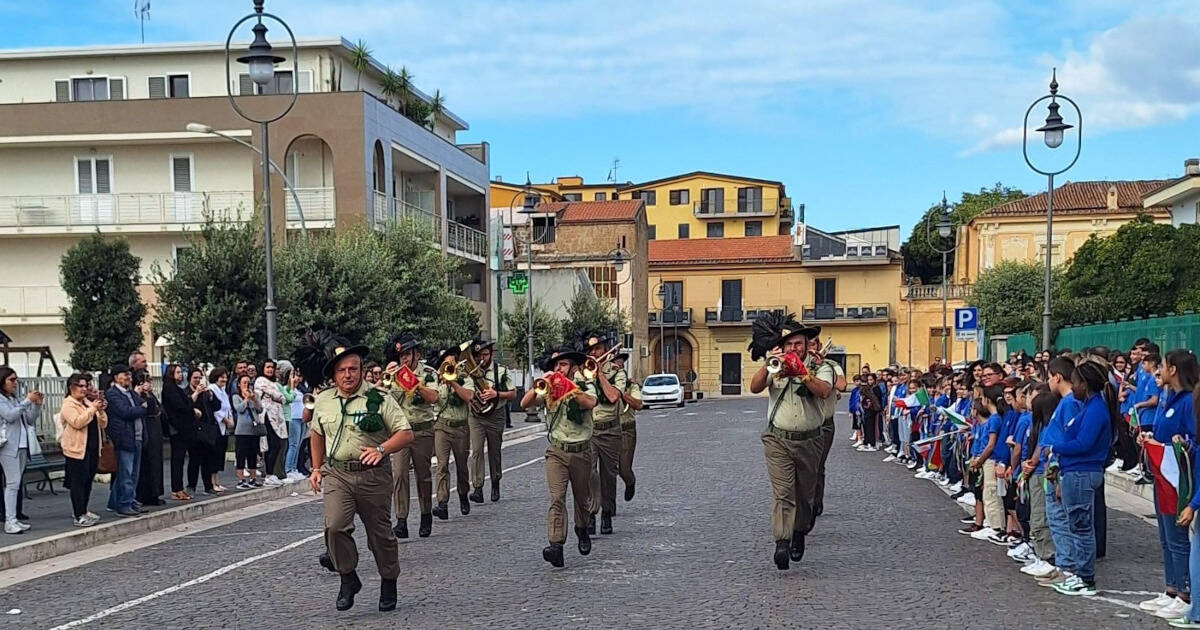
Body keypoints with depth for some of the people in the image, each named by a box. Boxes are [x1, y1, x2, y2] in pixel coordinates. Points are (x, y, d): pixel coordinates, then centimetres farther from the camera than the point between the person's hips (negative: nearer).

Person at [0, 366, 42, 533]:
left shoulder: (17, 399, 16)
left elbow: (31, 420, 15)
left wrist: (37, 404, 1)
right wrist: (27, 401, -19)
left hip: (22, 445, 7)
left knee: (16, 484, 8)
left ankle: (15, 518, 10)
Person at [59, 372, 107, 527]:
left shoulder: (88, 402, 16)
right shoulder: (68, 404, -6)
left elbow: (102, 424, 15)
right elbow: (77, 422, -22)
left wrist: (101, 411, -3)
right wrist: (92, 409, -21)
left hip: (92, 449, 8)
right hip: (77, 450, -8)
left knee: (87, 482, 12)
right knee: (78, 482, -6)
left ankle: (82, 511, 22)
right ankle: (79, 516, -5)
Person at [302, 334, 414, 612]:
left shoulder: (379, 399, -6)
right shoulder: (323, 401, 8)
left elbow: (405, 433, -7)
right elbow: (317, 435, 25)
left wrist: (381, 449, -23)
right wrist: (317, 468, 20)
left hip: (373, 475, -2)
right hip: (336, 474, 2)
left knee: (380, 532, 7)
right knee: (335, 526, -18)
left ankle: (389, 583, 28)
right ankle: (348, 578, 2)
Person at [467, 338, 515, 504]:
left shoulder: (501, 370, -2)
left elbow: (513, 394, -1)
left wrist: (496, 394, -17)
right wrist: (473, 394, -14)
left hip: (496, 416, 0)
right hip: (475, 416, 0)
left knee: (494, 452, 11)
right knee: (476, 450, -13)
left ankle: (495, 485, 28)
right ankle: (477, 489, -15)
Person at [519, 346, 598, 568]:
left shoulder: (585, 386, 0)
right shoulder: (548, 389, 7)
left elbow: (590, 403, -23)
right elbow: (525, 404, -6)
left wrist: (569, 388, -29)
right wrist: (537, 387, -20)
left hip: (581, 451, 0)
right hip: (557, 451, 0)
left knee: (582, 498, 15)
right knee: (557, 498, -15)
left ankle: (582, 529, 43)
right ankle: (556, 546, -23)